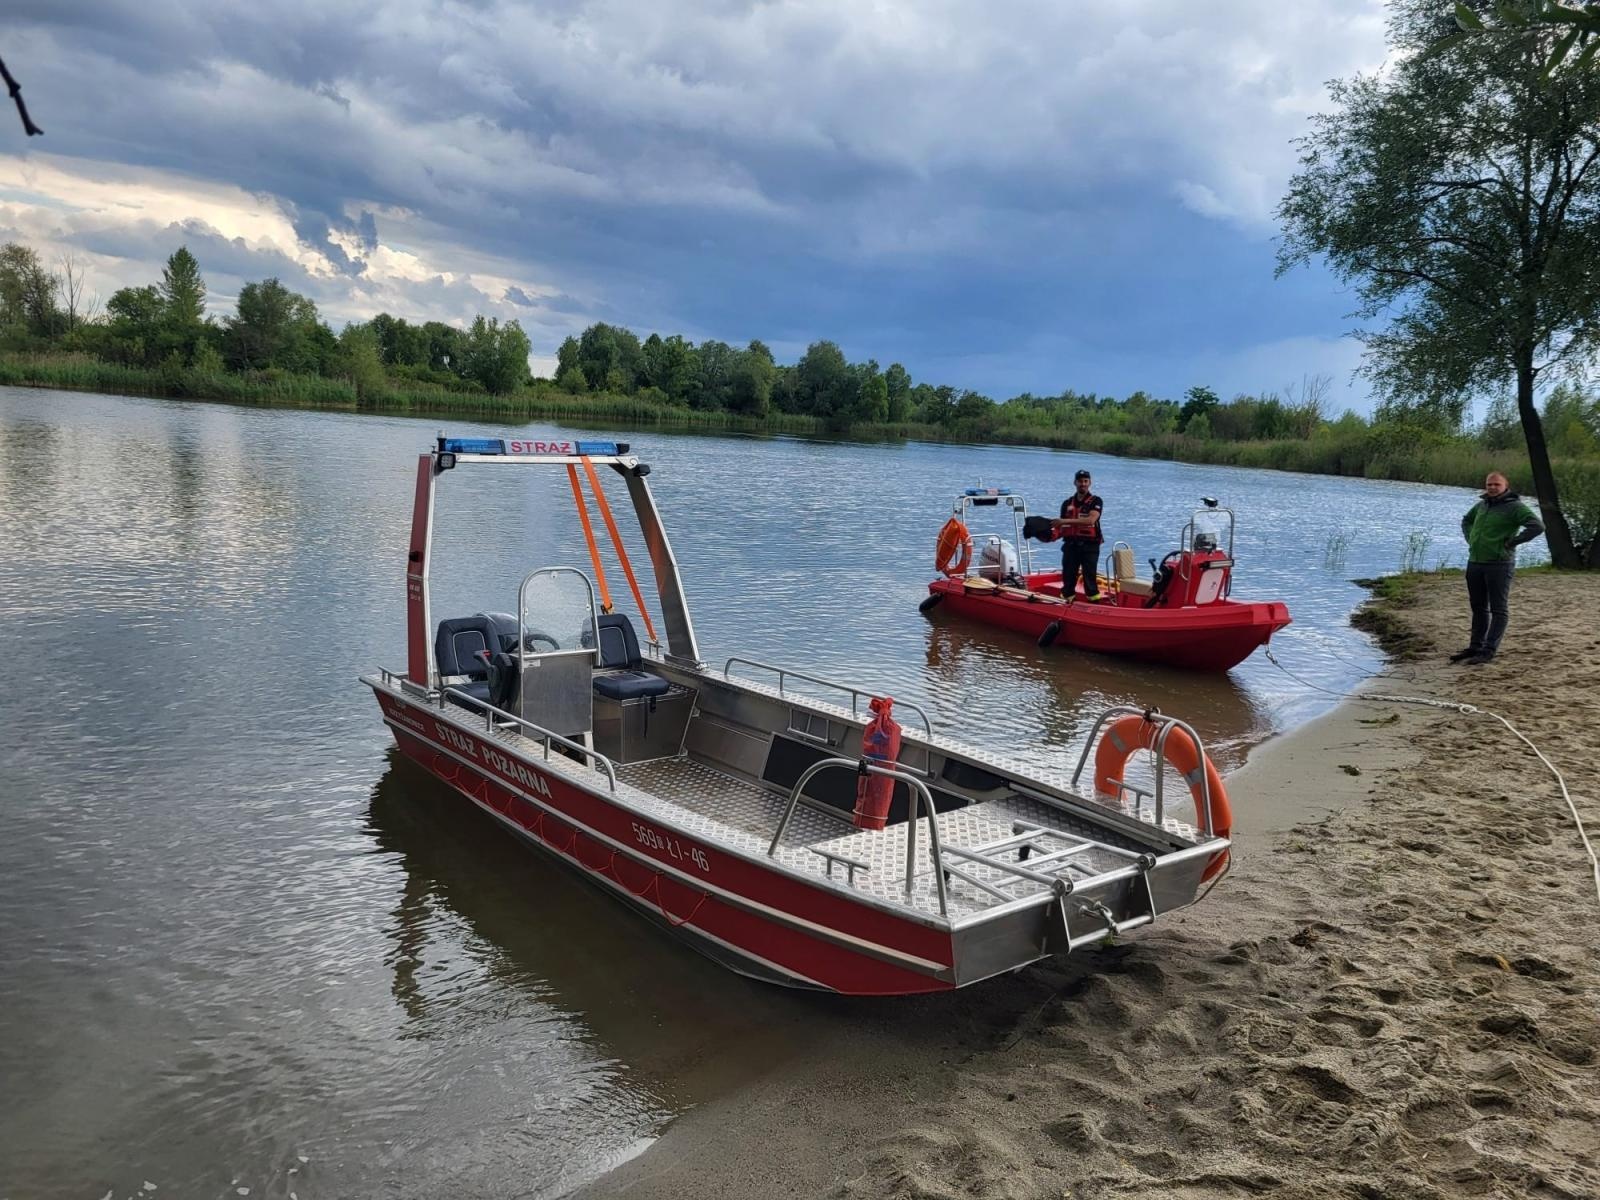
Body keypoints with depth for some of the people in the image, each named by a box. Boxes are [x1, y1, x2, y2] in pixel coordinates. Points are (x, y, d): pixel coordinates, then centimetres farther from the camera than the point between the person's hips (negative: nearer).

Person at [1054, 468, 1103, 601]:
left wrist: (1066, 520, -20)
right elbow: (1063, 528, 17)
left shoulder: (1095, 501, 0)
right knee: (1068, 581, 5)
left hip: (1089, 546, -4)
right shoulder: (1067, 503, 14)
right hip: (1070, 545, 4)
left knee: (1090, 580, -6)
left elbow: (1090, 520, -18)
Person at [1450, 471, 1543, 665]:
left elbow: (1537, 526, -21)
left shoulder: (1514, 507, -9)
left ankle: (1488, 651, -2)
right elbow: (1466, 521, 32)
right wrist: (1470, 539, 16)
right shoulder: (1482, 504, 12)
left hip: (1499, 564, -7)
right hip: (1475, 562, 7)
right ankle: (1475, 647, 22)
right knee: (1478, 608, 14)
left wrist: (1512, 542, -17)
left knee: (1499, 610, -1)